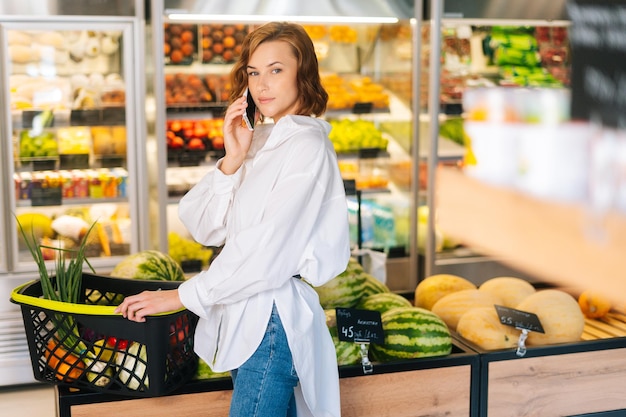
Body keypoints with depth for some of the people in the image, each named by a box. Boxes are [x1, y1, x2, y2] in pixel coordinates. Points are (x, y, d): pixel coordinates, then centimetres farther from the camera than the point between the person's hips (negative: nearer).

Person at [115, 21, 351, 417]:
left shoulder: (307, 146, -11)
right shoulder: (257, 141, 12)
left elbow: (270, 248, -17)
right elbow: (204, 228, 5)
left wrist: (185, 296, -13)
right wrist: (232, 159, -9)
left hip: (274, 318, -7)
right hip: (246, 313, 7)